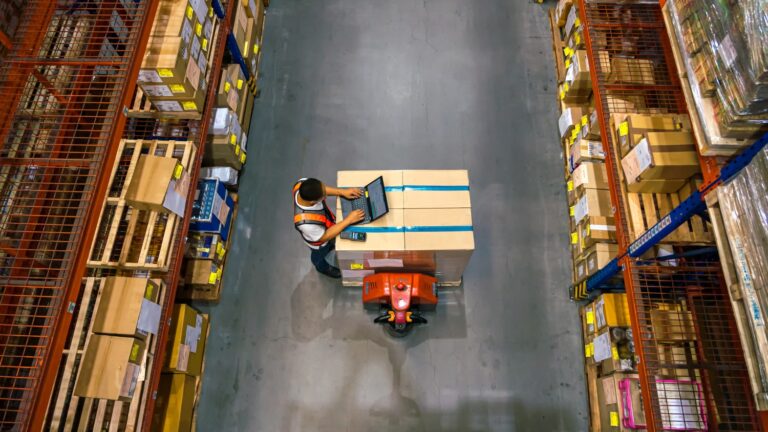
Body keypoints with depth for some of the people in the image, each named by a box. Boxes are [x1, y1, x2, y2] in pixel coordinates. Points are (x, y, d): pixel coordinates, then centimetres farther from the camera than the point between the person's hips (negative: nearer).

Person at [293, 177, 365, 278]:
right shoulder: (306, 222, -50)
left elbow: (322, 189, -11)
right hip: (319, 240, -4)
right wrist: (349, 220, -29)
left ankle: (330, 246, 72)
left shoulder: (302, 184, -36)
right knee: (320, 254, 32)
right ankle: (323, 267, 65)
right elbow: (324, 237, -29)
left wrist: (342, 192, -22)